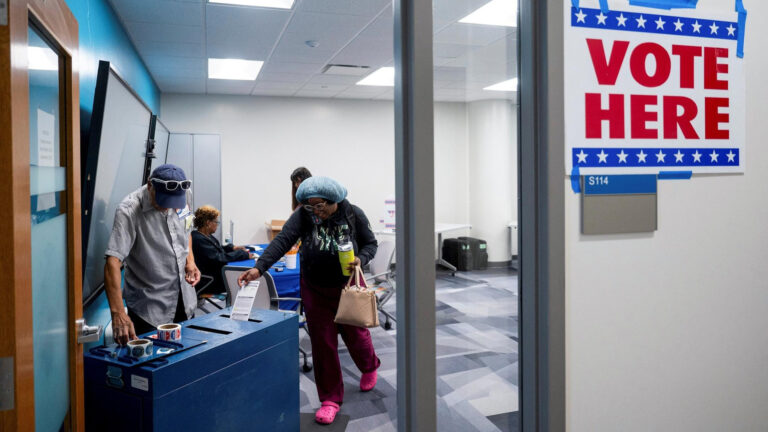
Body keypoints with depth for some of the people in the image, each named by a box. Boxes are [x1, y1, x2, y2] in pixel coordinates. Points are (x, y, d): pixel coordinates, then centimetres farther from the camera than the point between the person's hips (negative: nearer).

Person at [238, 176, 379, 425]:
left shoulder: (353, 215, -12)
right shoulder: (302, 216, -13)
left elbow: (370, 243, -1)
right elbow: (282, 242, -24)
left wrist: (360, 259, -22)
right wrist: (259, 268, -38)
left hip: (348, 286, 0)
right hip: (315, 290, 1)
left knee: (356, 334, 14)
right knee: (322, 342, 3)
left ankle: (369, 367, 49)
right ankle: (330, 398, 20)